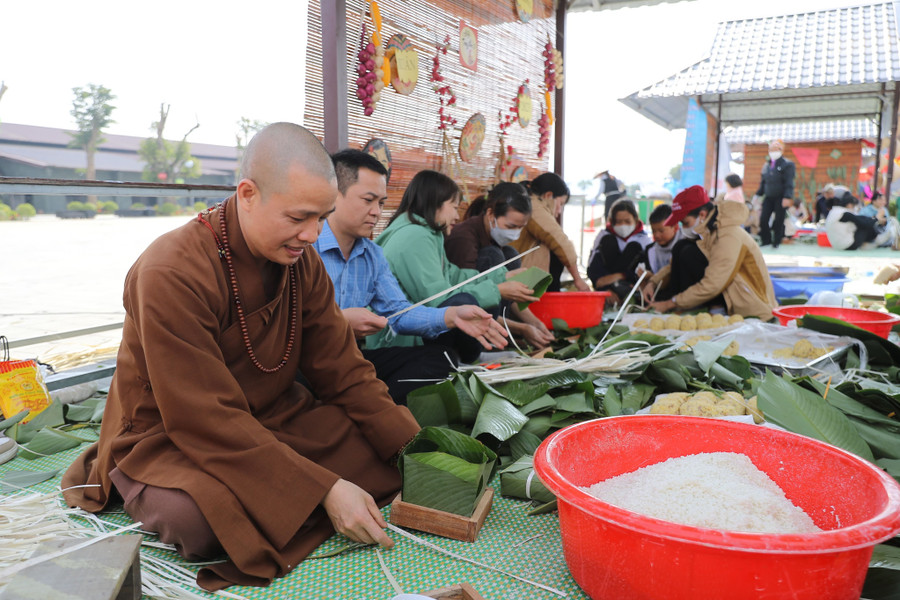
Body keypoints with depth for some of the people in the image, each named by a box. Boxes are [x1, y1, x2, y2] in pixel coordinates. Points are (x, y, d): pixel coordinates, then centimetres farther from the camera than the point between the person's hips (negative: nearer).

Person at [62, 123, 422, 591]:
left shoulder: (301, 259, -5)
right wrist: (324, 489, -32)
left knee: (379, 444, -12)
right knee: (195, 517, -36)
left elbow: (343, 371, -2)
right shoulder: (171, 272, -26)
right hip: (168, 436, -5)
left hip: (270, 419, 6)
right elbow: (206, 419, -28)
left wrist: (412, 450, -14)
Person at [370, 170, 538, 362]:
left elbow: (453, 276, 12)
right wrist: (498, 291, -17)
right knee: (467, 303, -30)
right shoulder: (415, 237, -18)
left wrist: (503, 277, 9)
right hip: (394, 340, -11)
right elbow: (437, 300, -23)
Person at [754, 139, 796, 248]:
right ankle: (766, 240, 12)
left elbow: (789, 183, -11)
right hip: (768, 197, 5)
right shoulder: (766, 165, 13)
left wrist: (787, 197, -20)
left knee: (779, 221, 1)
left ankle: (776, 241, 13)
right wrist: (758, 194, 15)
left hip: (780, 198, -5)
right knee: (763, 219, -3)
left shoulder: (787, 164, -4)